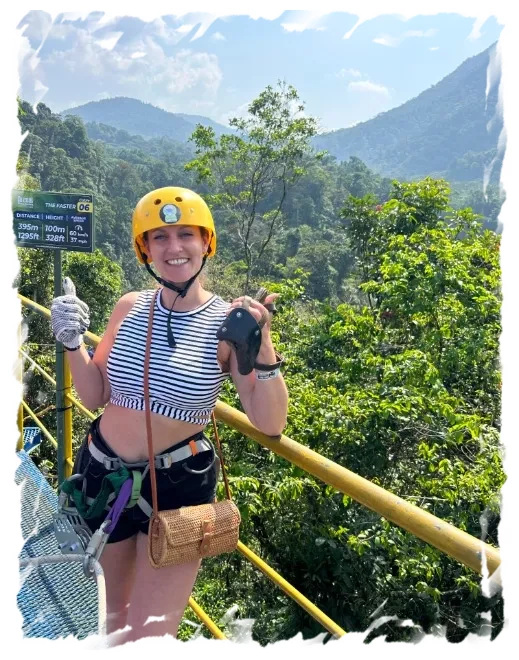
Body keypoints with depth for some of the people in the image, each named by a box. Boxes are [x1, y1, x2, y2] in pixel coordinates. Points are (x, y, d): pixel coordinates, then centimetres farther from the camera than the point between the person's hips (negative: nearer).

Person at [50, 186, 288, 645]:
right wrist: (73, 344, -12)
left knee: (148, 633, 4)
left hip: (178, 485, -4)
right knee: (116, 617, 25)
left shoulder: (229, 322, -14)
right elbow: (95, 396, 4)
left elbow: (270, 424, -18)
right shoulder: (130, 308, -3)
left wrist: (262, 349, -33)